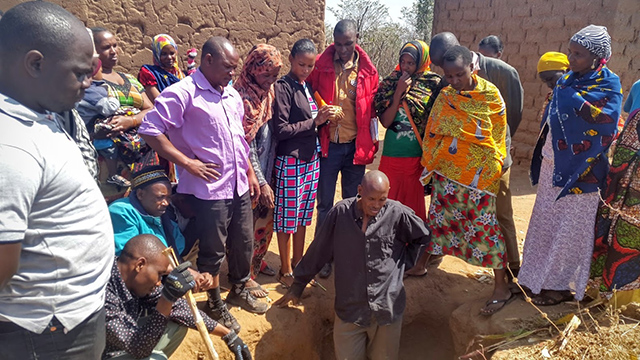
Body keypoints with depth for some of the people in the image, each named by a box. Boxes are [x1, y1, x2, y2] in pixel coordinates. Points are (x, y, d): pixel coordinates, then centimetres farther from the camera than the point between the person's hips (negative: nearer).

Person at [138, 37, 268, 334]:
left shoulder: (232, 95, 12)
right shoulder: (183, 93, -13)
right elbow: (150, 130, -18)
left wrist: (250, 173, 17)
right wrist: (187, 162, -18)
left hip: (239, 186, 7)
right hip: (209, 189, -7)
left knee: (243, 243, 18)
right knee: (213, 252, 7)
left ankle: (240, 291, 41)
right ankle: (215, 304, 29)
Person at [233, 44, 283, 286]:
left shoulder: (268, 92, 4)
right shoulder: (244, 98, -20)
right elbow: (246, 147, -20)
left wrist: (269, 177, 9)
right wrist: (261, 183, -17)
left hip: (268, 170, 8)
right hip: (251, 175, -8)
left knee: (266, 220, 19)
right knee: (249, 223, 5)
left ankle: (257, 262, 40)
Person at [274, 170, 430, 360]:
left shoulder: (398, 213, -9)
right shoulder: (340, 212, -8)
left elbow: (424, 238, 9)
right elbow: (317, 250, 2)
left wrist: (403, 259, 3)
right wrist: (297, 286, 8)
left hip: (388, 307, 0)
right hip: (350, 309, 0)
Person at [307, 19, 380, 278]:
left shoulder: (367, 70, 1)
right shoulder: (320, 65, -2)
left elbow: (372, 109, 7)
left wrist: (372, 143, 5)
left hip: (356, 146, 1)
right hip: (328, 144, -1)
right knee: (325, 203, 7)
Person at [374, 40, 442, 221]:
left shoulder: (433, 85, -1)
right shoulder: (390, 83, 3)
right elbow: (385, 121, -5)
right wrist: (399, 92, -11)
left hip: (418, 157, -1)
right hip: (391, 156, 2)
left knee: (414, 206, 8)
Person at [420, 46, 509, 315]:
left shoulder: (490, 95, -8)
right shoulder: (444, 96, 4)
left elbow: (497, 137, -3)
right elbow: (432, 132, 8)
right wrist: (430, 164, 7)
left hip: (478, 174, -4)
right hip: (446, 171, 4)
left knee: (484, 226, 0)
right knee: (438, 217, 13)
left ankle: (501, 288, 13)